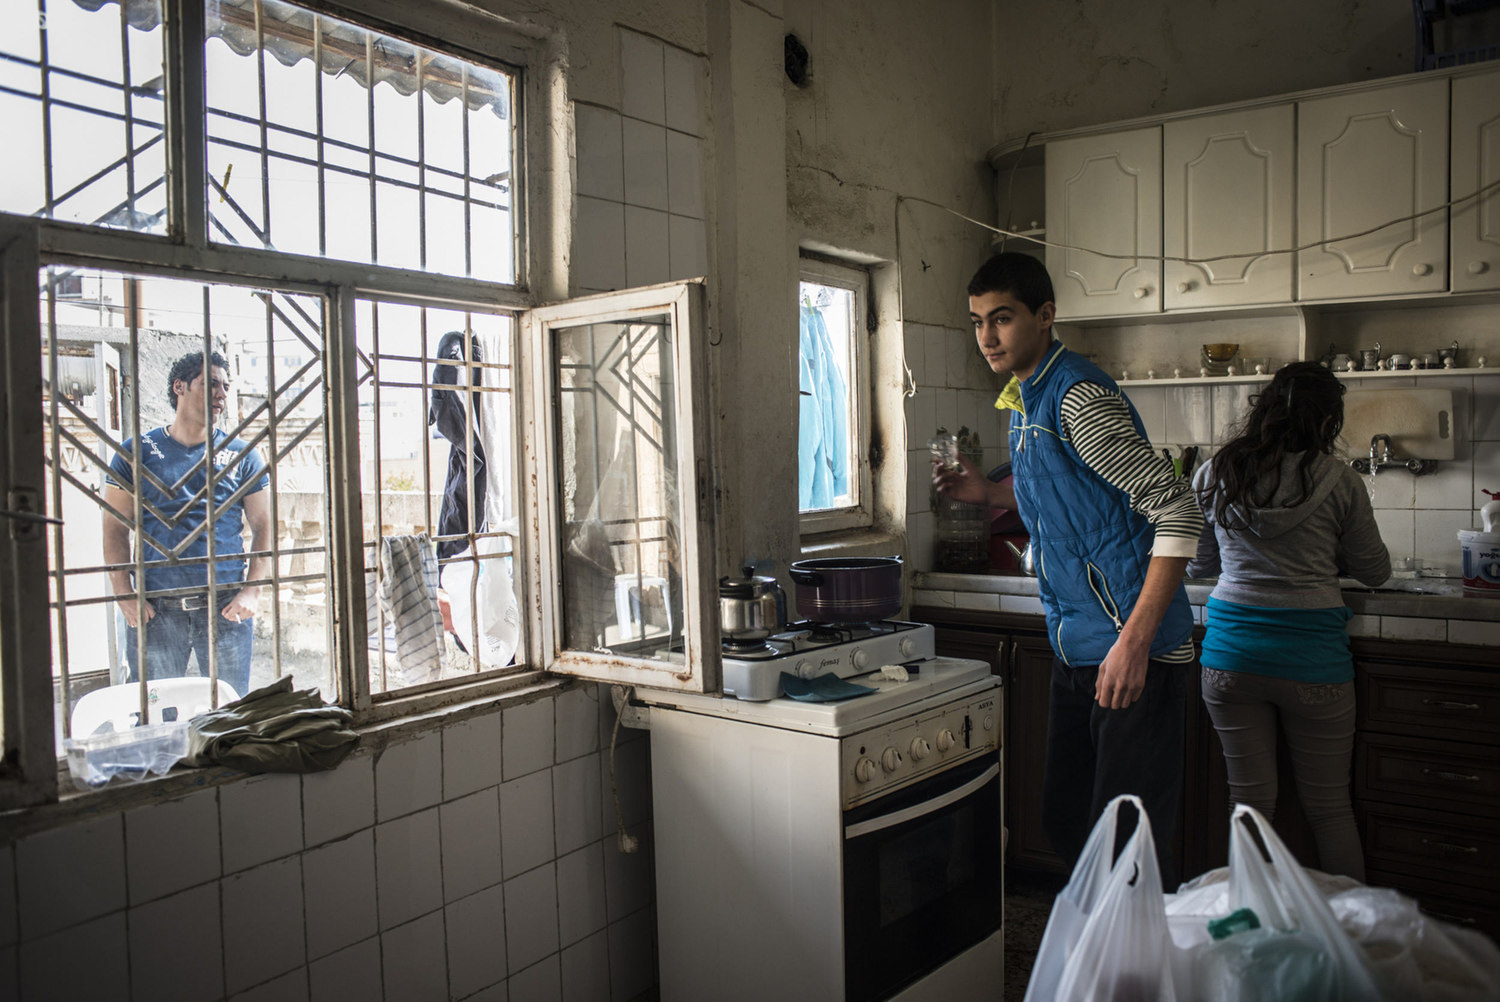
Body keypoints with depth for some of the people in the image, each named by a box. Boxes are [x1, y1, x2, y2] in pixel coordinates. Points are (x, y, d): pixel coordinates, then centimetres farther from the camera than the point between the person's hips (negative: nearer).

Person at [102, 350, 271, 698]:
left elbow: (263, 528, 7)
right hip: (155, 608, 0)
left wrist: (252, 592, -5)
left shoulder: (243, 456, 8)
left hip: (226, 607, 1)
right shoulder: (136, 453, 6)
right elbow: (115, 529, 5)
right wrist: (125, 596, -5)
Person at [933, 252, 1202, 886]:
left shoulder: (1078, 397, -17)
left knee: (1130, 843, -2)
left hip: (1132, 651, -9)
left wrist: (1135, 640, -26)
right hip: (1074, 648, 9)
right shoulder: (1023, 400, 12)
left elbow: (1178, 510, -22)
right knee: (1065, 824, 17)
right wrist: (990, 495, 11)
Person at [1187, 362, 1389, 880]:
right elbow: (1374, 571, 7)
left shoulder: (1213, 474, 0)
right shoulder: (1339, 481, -5)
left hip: (1230, 651, 2)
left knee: (1250, 803, 11)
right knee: (1330, 808, 13)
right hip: (1312, 655, -2)